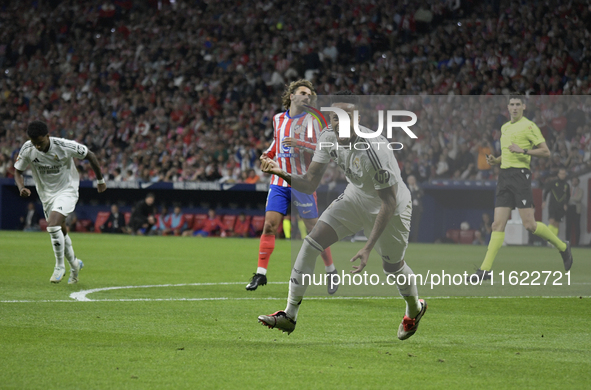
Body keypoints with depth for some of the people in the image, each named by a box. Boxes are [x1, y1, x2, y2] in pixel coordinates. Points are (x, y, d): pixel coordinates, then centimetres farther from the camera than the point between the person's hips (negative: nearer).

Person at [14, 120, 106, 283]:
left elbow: (90, 156, -9)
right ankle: (74, 264, 38)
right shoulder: (27, 150, -15)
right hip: (46, 194, 5)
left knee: (53, 226, -24)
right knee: (60, 231, 14)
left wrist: (100, 181, 2)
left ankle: (60, 267, -7)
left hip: (67, 190, -5)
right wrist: (21, 187, -22)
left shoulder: (64, 146, -24)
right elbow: (18, 171, 0)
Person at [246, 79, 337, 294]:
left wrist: (299, 144, -24)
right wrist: (268, 154, 10)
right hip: (279, 181, 4)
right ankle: (261, 273, -3)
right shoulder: (278, 119, 10)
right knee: (269, 225, -6)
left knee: (314, 228, 0)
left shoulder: (310, 120, -3)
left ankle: (331, 271, 15)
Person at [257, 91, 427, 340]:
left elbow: (389, 203, -31)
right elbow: (310, 184, -10)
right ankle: (289, 316, -4)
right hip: (355, 197, 6)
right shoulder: (329, 138, -16)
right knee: (310, 244, -8)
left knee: (393, 267, 12)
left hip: (390, 208, -6)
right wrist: (282, 174, -31)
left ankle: (415, 310, 46)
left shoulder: (373, 149, -36)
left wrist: (368, 248, -33)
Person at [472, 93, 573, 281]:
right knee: (498, 224, -1)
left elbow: (546, 152, -8)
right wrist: (495, 160, 13)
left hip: (520, 174, -6)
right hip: (504, 176, 6)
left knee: (529, 224, -9)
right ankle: (485, 269, -7)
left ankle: (562, 247, 14)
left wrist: (524, 150, -18)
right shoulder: (505, 127, 19)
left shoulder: (529, 126, -4)